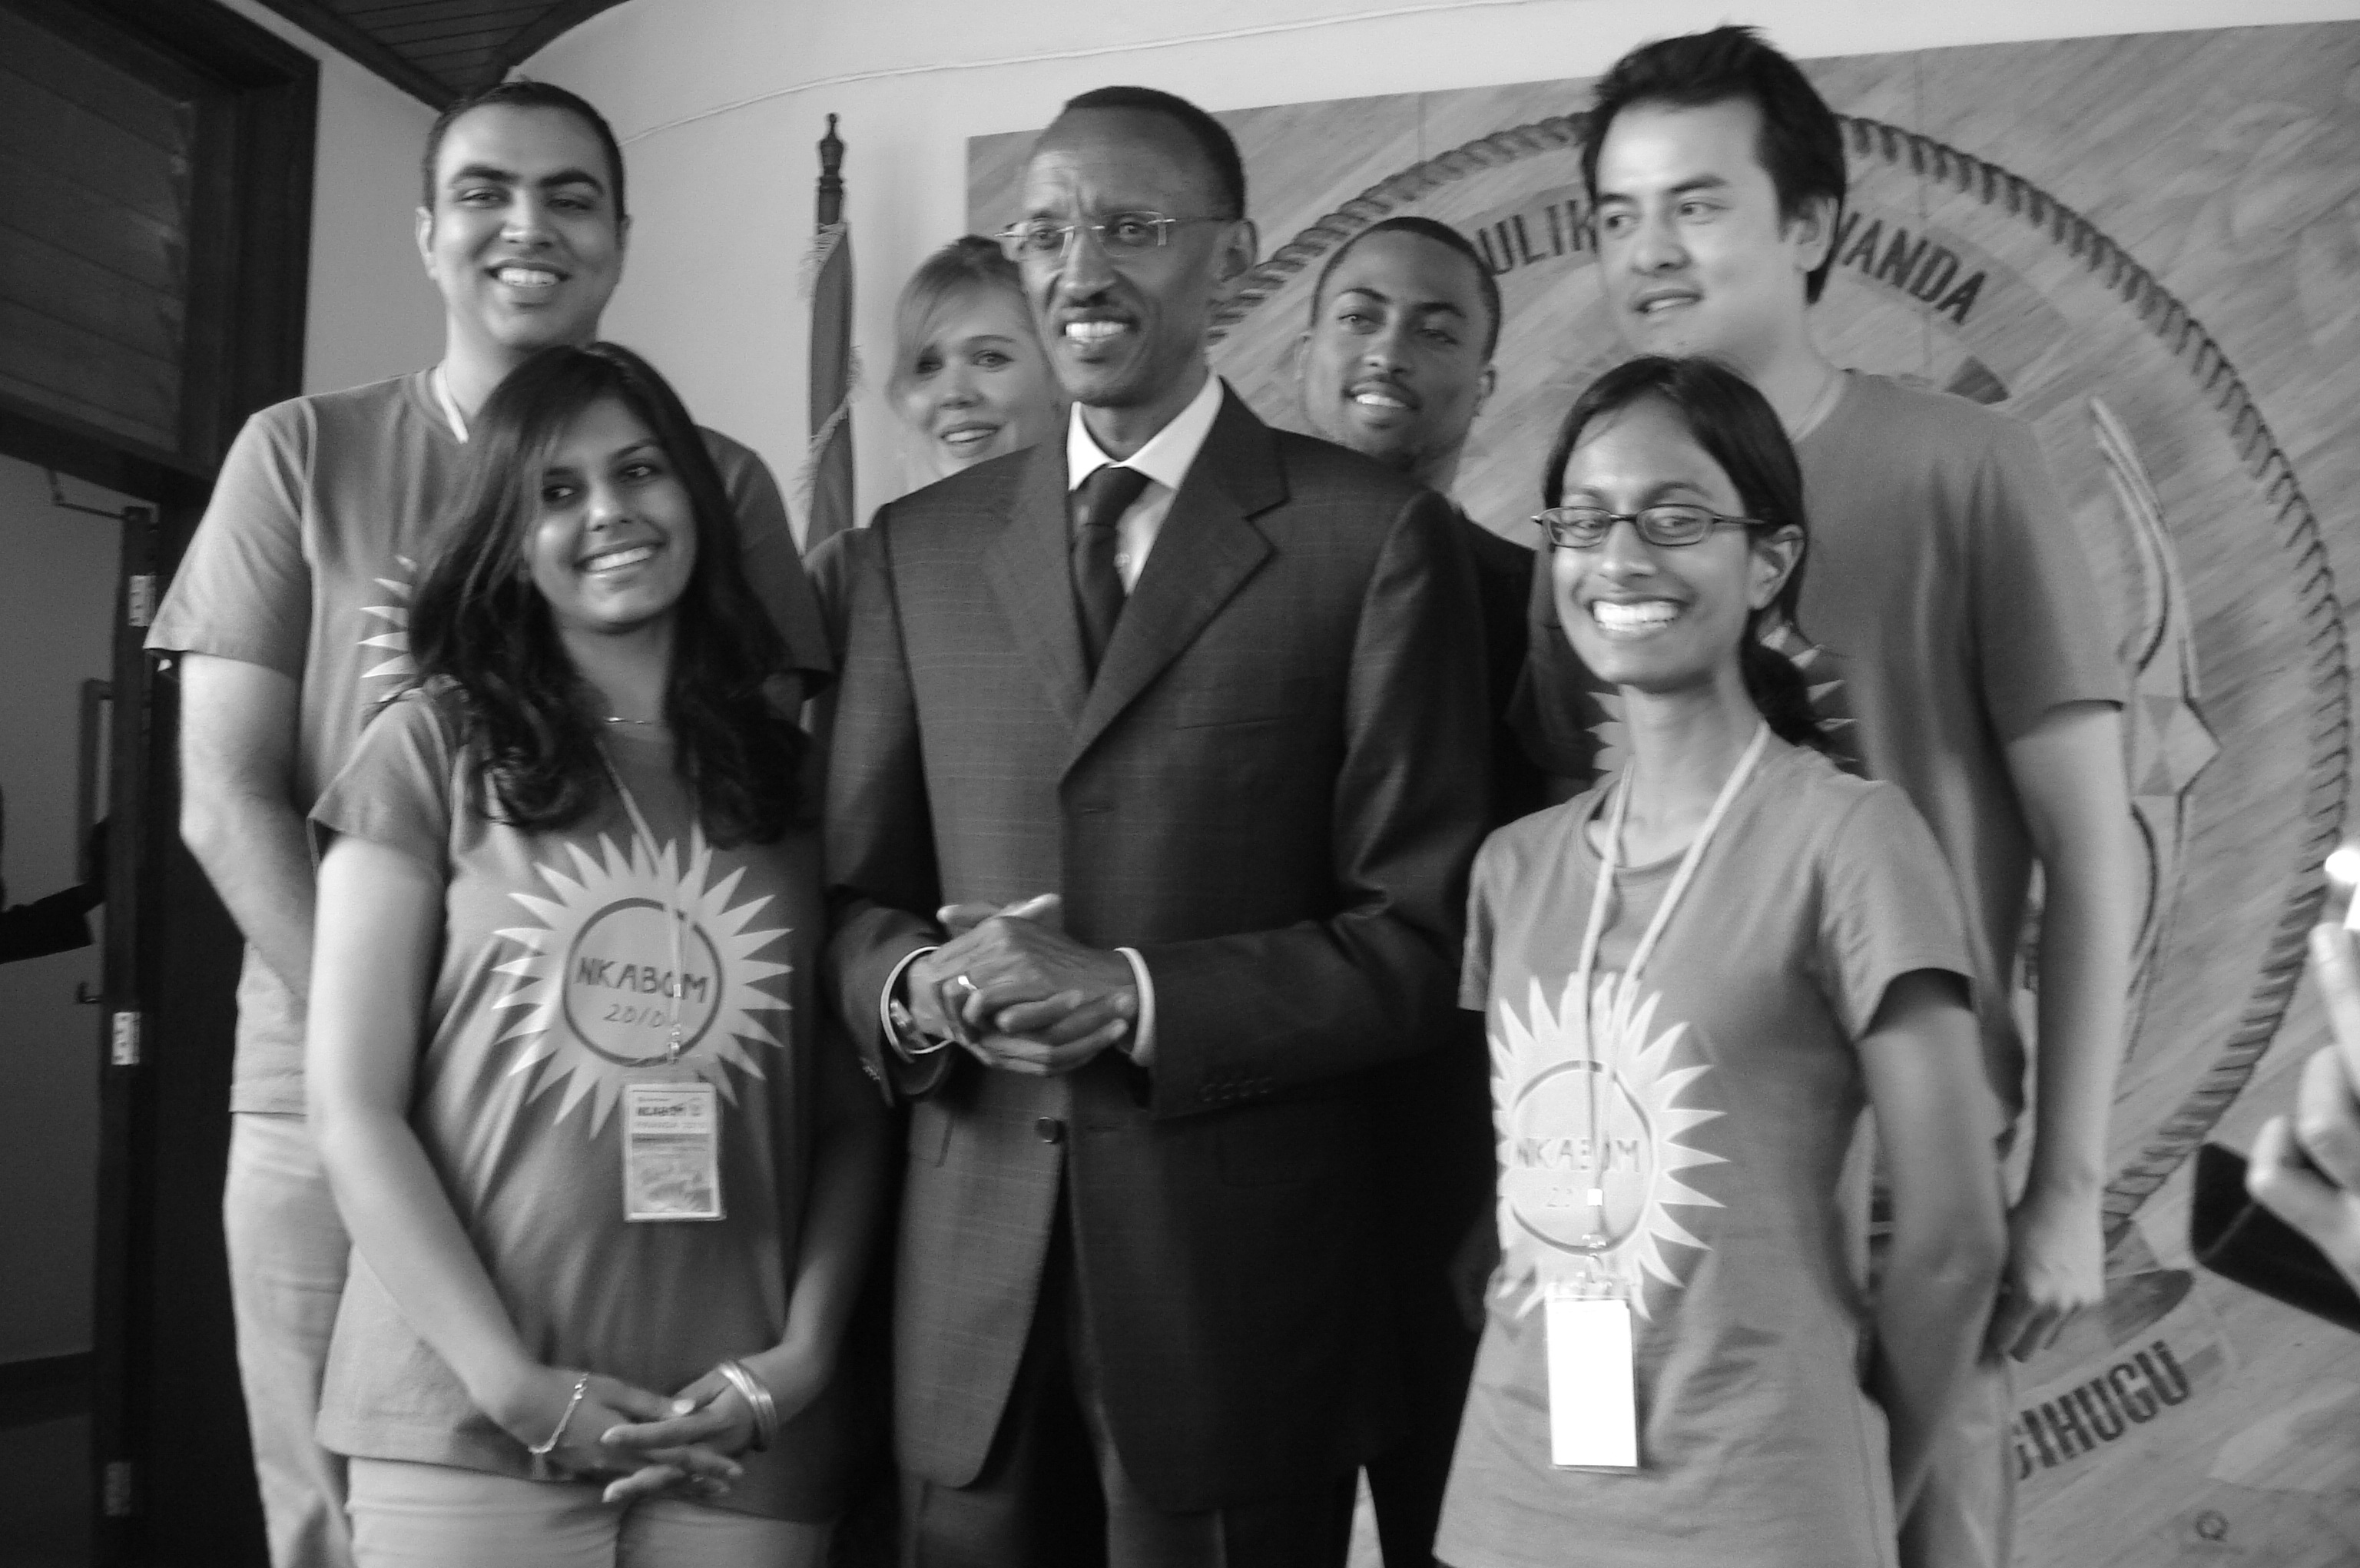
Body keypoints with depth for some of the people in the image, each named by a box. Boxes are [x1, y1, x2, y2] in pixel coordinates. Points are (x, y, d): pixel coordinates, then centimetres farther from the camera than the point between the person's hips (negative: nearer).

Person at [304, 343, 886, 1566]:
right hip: (468, 1427, -2)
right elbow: (353, 1108, -3)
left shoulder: (795, 776, 8)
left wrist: (804, 1353, -7)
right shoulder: (432, 749, 1)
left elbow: (854, 1115, 6)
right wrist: (511, 1383, -10)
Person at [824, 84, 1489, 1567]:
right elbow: (855, 892, 11)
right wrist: (915, 986, -11)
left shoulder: (1372, 535, -3)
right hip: (972, 1289, 3)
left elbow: (1423, 934, -7)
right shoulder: (916, 551, 9)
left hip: (1247, 1287, -3)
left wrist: (1132, 995, -17)